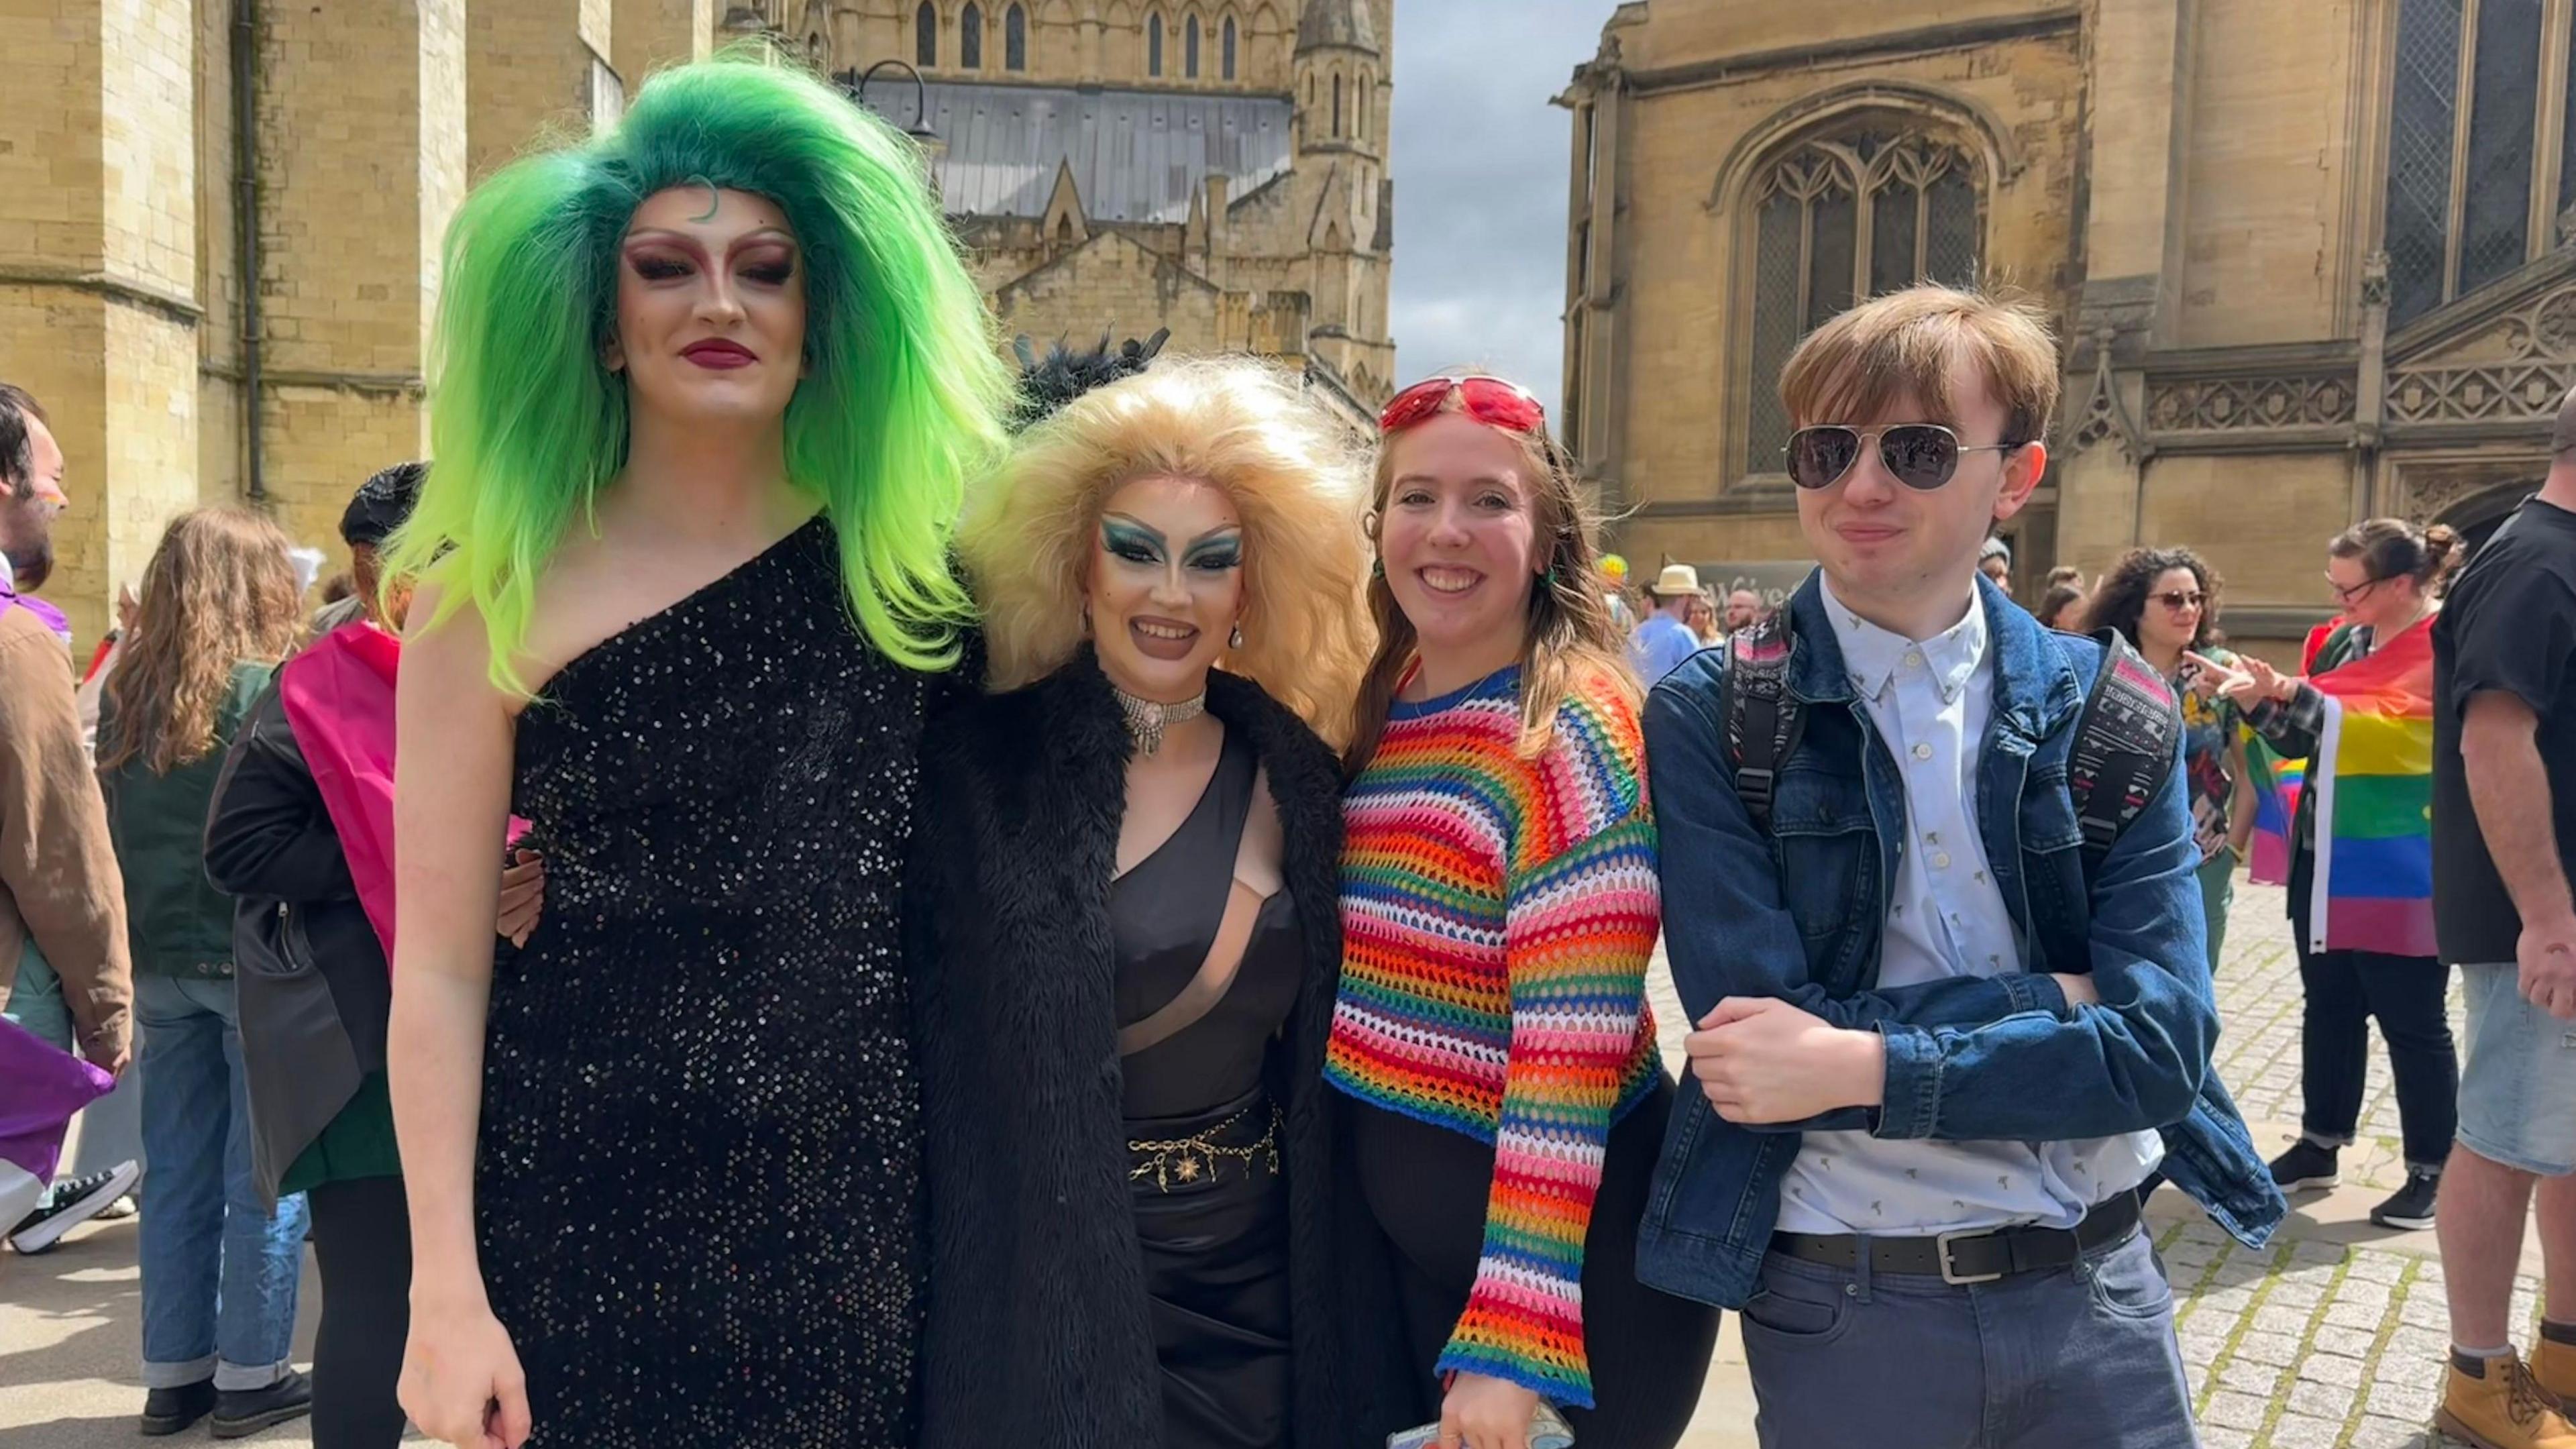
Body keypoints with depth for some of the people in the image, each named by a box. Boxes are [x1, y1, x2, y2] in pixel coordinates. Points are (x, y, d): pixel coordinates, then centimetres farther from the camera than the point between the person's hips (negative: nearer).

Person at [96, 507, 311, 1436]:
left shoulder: (126, 691, 7)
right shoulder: (265, 689, -12)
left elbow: (109, 824, 12)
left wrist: (138, 937, 18)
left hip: (157, 960, 6)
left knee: (178, 1173, 13)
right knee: (263, 1175, 4)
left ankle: (173, 1373, 22)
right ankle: (250, 1376, 11)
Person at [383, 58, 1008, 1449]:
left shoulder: (901, 557, 1)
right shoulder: (500, 600, -7)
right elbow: (440, 975, -6)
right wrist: (446, 1298, -8)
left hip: (860, 1207, 3)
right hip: (590, 1215, -2)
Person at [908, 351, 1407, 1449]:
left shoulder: (1293, 772, 0)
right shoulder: (976, 769, -13)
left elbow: (1319, 1058, 9)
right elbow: (921, 1051, -10)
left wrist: (1347, 1304, 10)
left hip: (1271, 1286, 4)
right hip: (1058, 1291, -4)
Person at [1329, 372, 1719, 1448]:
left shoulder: (1569, 730, -20)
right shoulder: (1379, 711, 1)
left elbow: (1572, 1057, -23)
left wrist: (1511, 1342, -23)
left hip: (1563, 1257, -6)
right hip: (1405, 1243, 7)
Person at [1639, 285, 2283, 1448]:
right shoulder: (1709, 720, -9)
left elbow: (2161, 1044, -11)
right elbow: (1759, 1037, -18)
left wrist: (1864, 1066, -21)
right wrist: (2059, 999, -14)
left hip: (2099, 1288, 2)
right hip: (1843, 1303, -2)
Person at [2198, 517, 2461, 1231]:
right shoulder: (2347, 639, 9)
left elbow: (2391, 730, -24)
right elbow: (2306, 736, 13)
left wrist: (2295, 694, -29)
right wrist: (2257, 698, -5)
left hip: (2400, 873, -7)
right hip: (2326, 860, 7)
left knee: (2411, 1023, 2)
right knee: (2328, 1007, 14)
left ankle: (2431, 1171, 13)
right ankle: (2321, 1145, 25)